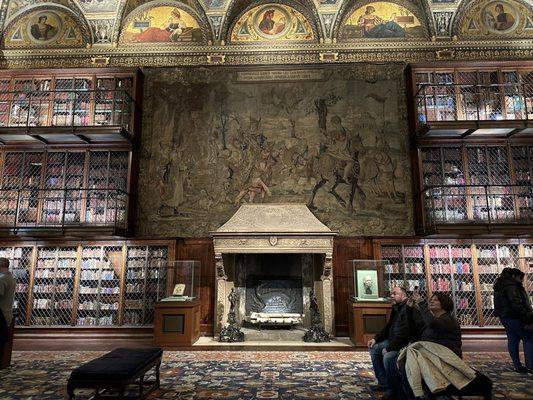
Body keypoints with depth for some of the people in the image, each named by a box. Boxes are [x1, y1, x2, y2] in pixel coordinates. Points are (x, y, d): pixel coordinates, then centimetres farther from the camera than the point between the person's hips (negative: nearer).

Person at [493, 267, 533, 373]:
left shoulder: (500, 286, 17)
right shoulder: (511, 286, -16)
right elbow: (516, 304, -23)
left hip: (504, 317, 9)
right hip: (514, 317, -9)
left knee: (512, 340, 11)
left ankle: (518, 366, 15)